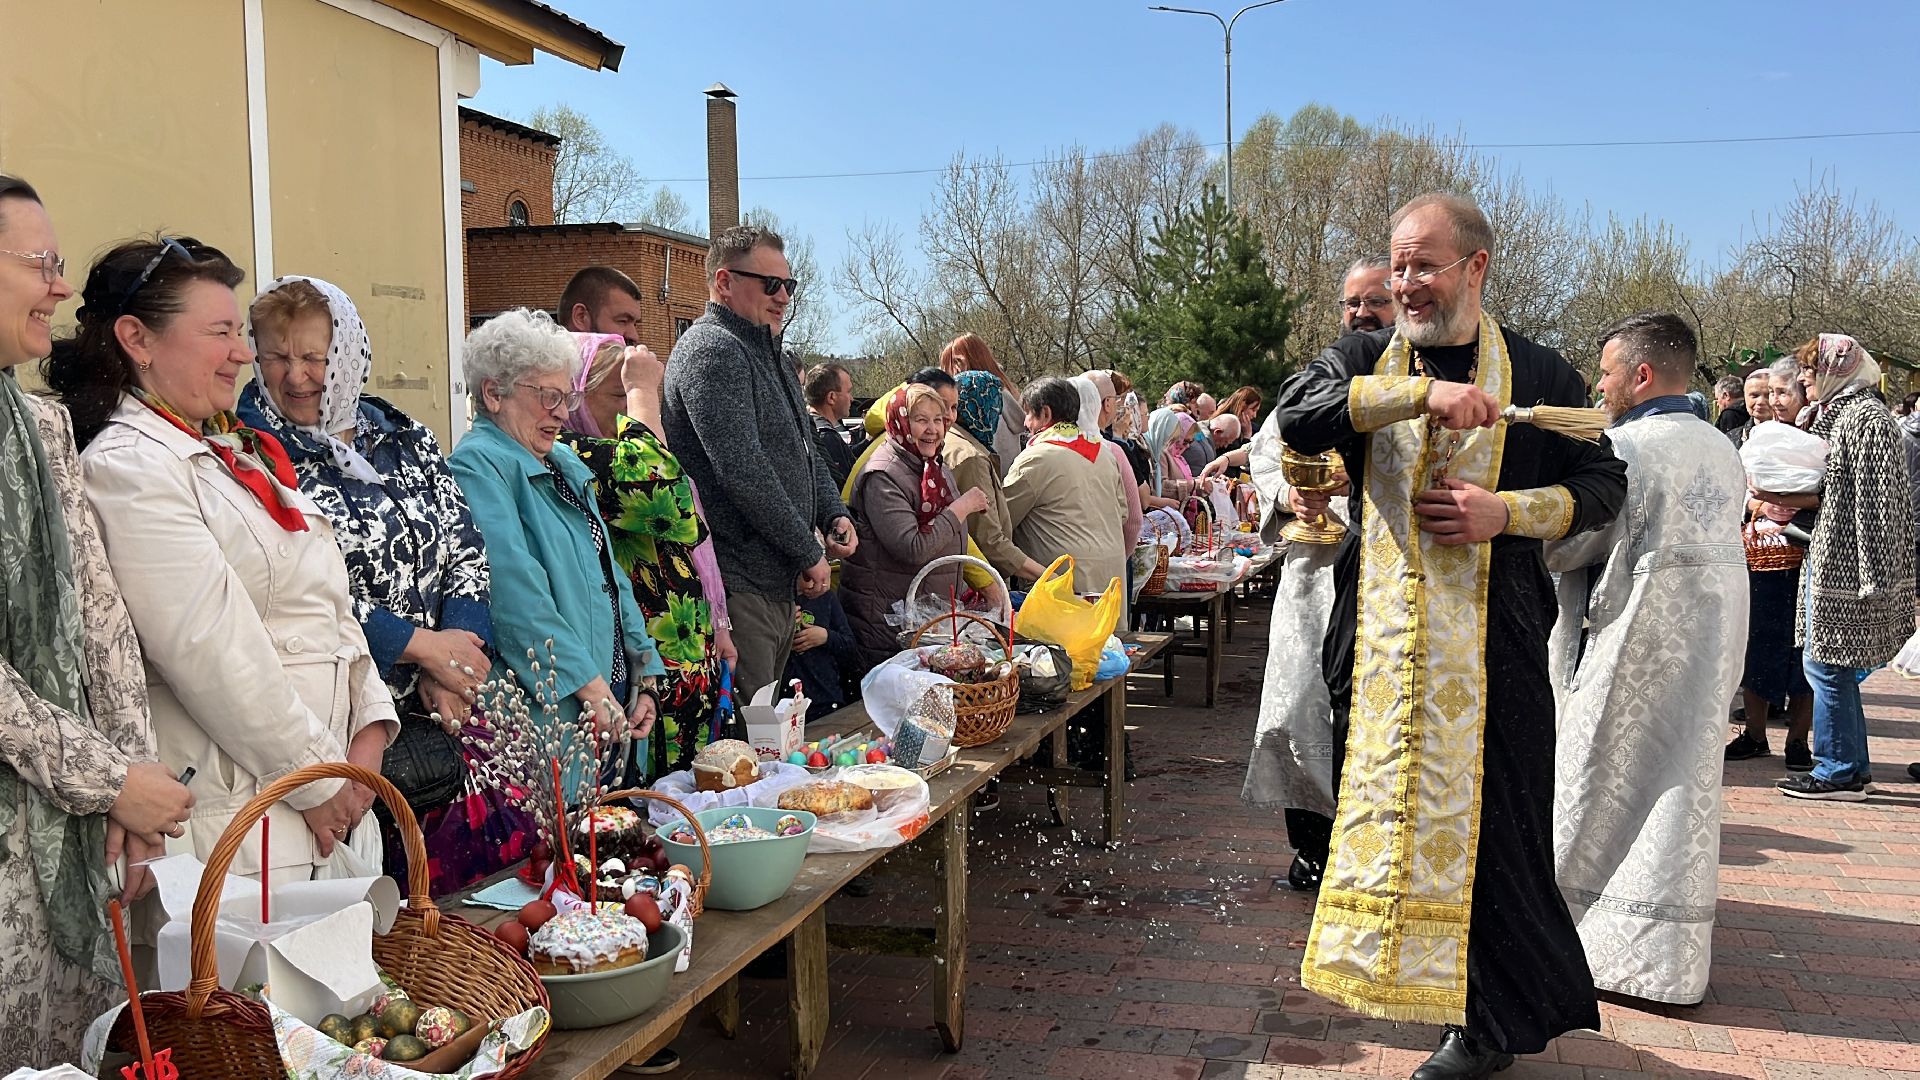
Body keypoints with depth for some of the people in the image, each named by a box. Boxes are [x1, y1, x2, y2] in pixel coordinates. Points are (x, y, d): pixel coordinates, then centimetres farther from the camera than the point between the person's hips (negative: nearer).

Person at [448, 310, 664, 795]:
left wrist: (644, 676, 10)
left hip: (613, 705, 8)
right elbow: (517, 589, -22)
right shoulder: (478, 466, -10)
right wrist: (589, 685, -23)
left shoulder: (565, 463, 18)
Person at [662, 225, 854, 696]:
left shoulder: (765, 353, 20)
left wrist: (835, 515, 7)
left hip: (781, 584, 10)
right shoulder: (712, 349, -13)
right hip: (740, 584, -10)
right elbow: (743, 471, -22)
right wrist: (810, 554, -15)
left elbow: (805, 450, 26)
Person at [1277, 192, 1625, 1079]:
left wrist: (1505, 511, -14)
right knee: (1388, 812, 10)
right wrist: (1422, 392, -24)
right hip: (1382, 636, 3)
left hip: (1492, 642, -2)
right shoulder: (1364, 361, 7)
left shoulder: (1538, 375, 4)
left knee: (1486, 825, 1)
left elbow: (1603, 486, 4)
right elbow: (1298, 411, -14)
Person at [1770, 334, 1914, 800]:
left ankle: (1839, 771, 5)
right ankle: (1851, 767, 22)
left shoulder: (1866, 417, -14)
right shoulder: (1839, 413, 17)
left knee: (1827, 665, -4)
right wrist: (1790, 499, 8)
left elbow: (1876, 500, -19)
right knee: (1831, 665, 13)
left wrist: (1873, 581, -21)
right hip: (1831, 559, 10)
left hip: (1846, 564, -10)